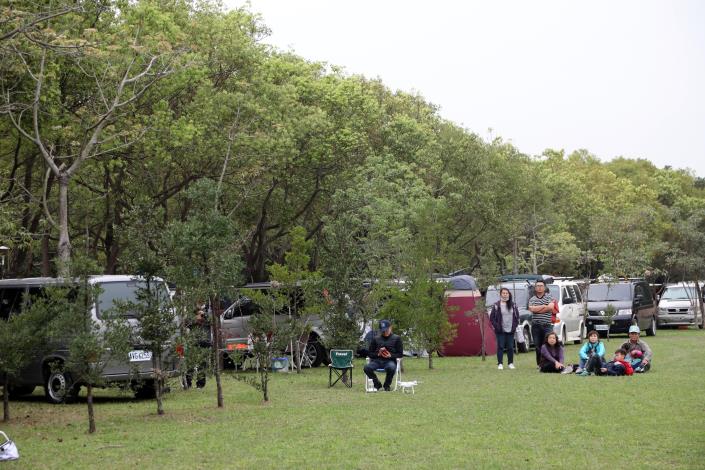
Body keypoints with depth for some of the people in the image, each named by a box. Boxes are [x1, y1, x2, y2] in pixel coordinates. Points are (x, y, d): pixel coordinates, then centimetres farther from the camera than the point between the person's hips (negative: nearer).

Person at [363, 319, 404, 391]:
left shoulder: (396, 338, 11)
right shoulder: (376, 339, 18)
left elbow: (400, 354, 7)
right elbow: (370, 354, 15)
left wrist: (391, 355, -11)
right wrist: (378, 354, -6)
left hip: (390, 360, -2)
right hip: (377, 361, 2)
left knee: (391, 367, -40)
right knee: (367, 368, -31)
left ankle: (387, 385, -8)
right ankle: (377, 384, -2)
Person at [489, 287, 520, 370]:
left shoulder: (513, 305, 8)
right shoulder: (496, 305, -1)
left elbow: (517, 316, 13)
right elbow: (492, 317, -1)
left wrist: (515, 326, 3)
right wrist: (496, 326, -8)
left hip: (510, 330, 3)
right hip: (500, 331, -3)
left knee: (510, 347, 5)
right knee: (500, 347, -3)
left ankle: (510, 363, 15)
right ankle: (500, 364, 2)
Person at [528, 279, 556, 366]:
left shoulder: (549, 297, 6)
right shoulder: (532, 299, 11)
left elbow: (551, 307, -11)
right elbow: (532, 309, -9)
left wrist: (538, 309, -6)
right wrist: (545, 306, -6)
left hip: (547, 325, -2)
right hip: (536, 326, 2)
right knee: (538, 346, 3)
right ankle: (540, 364, 11)